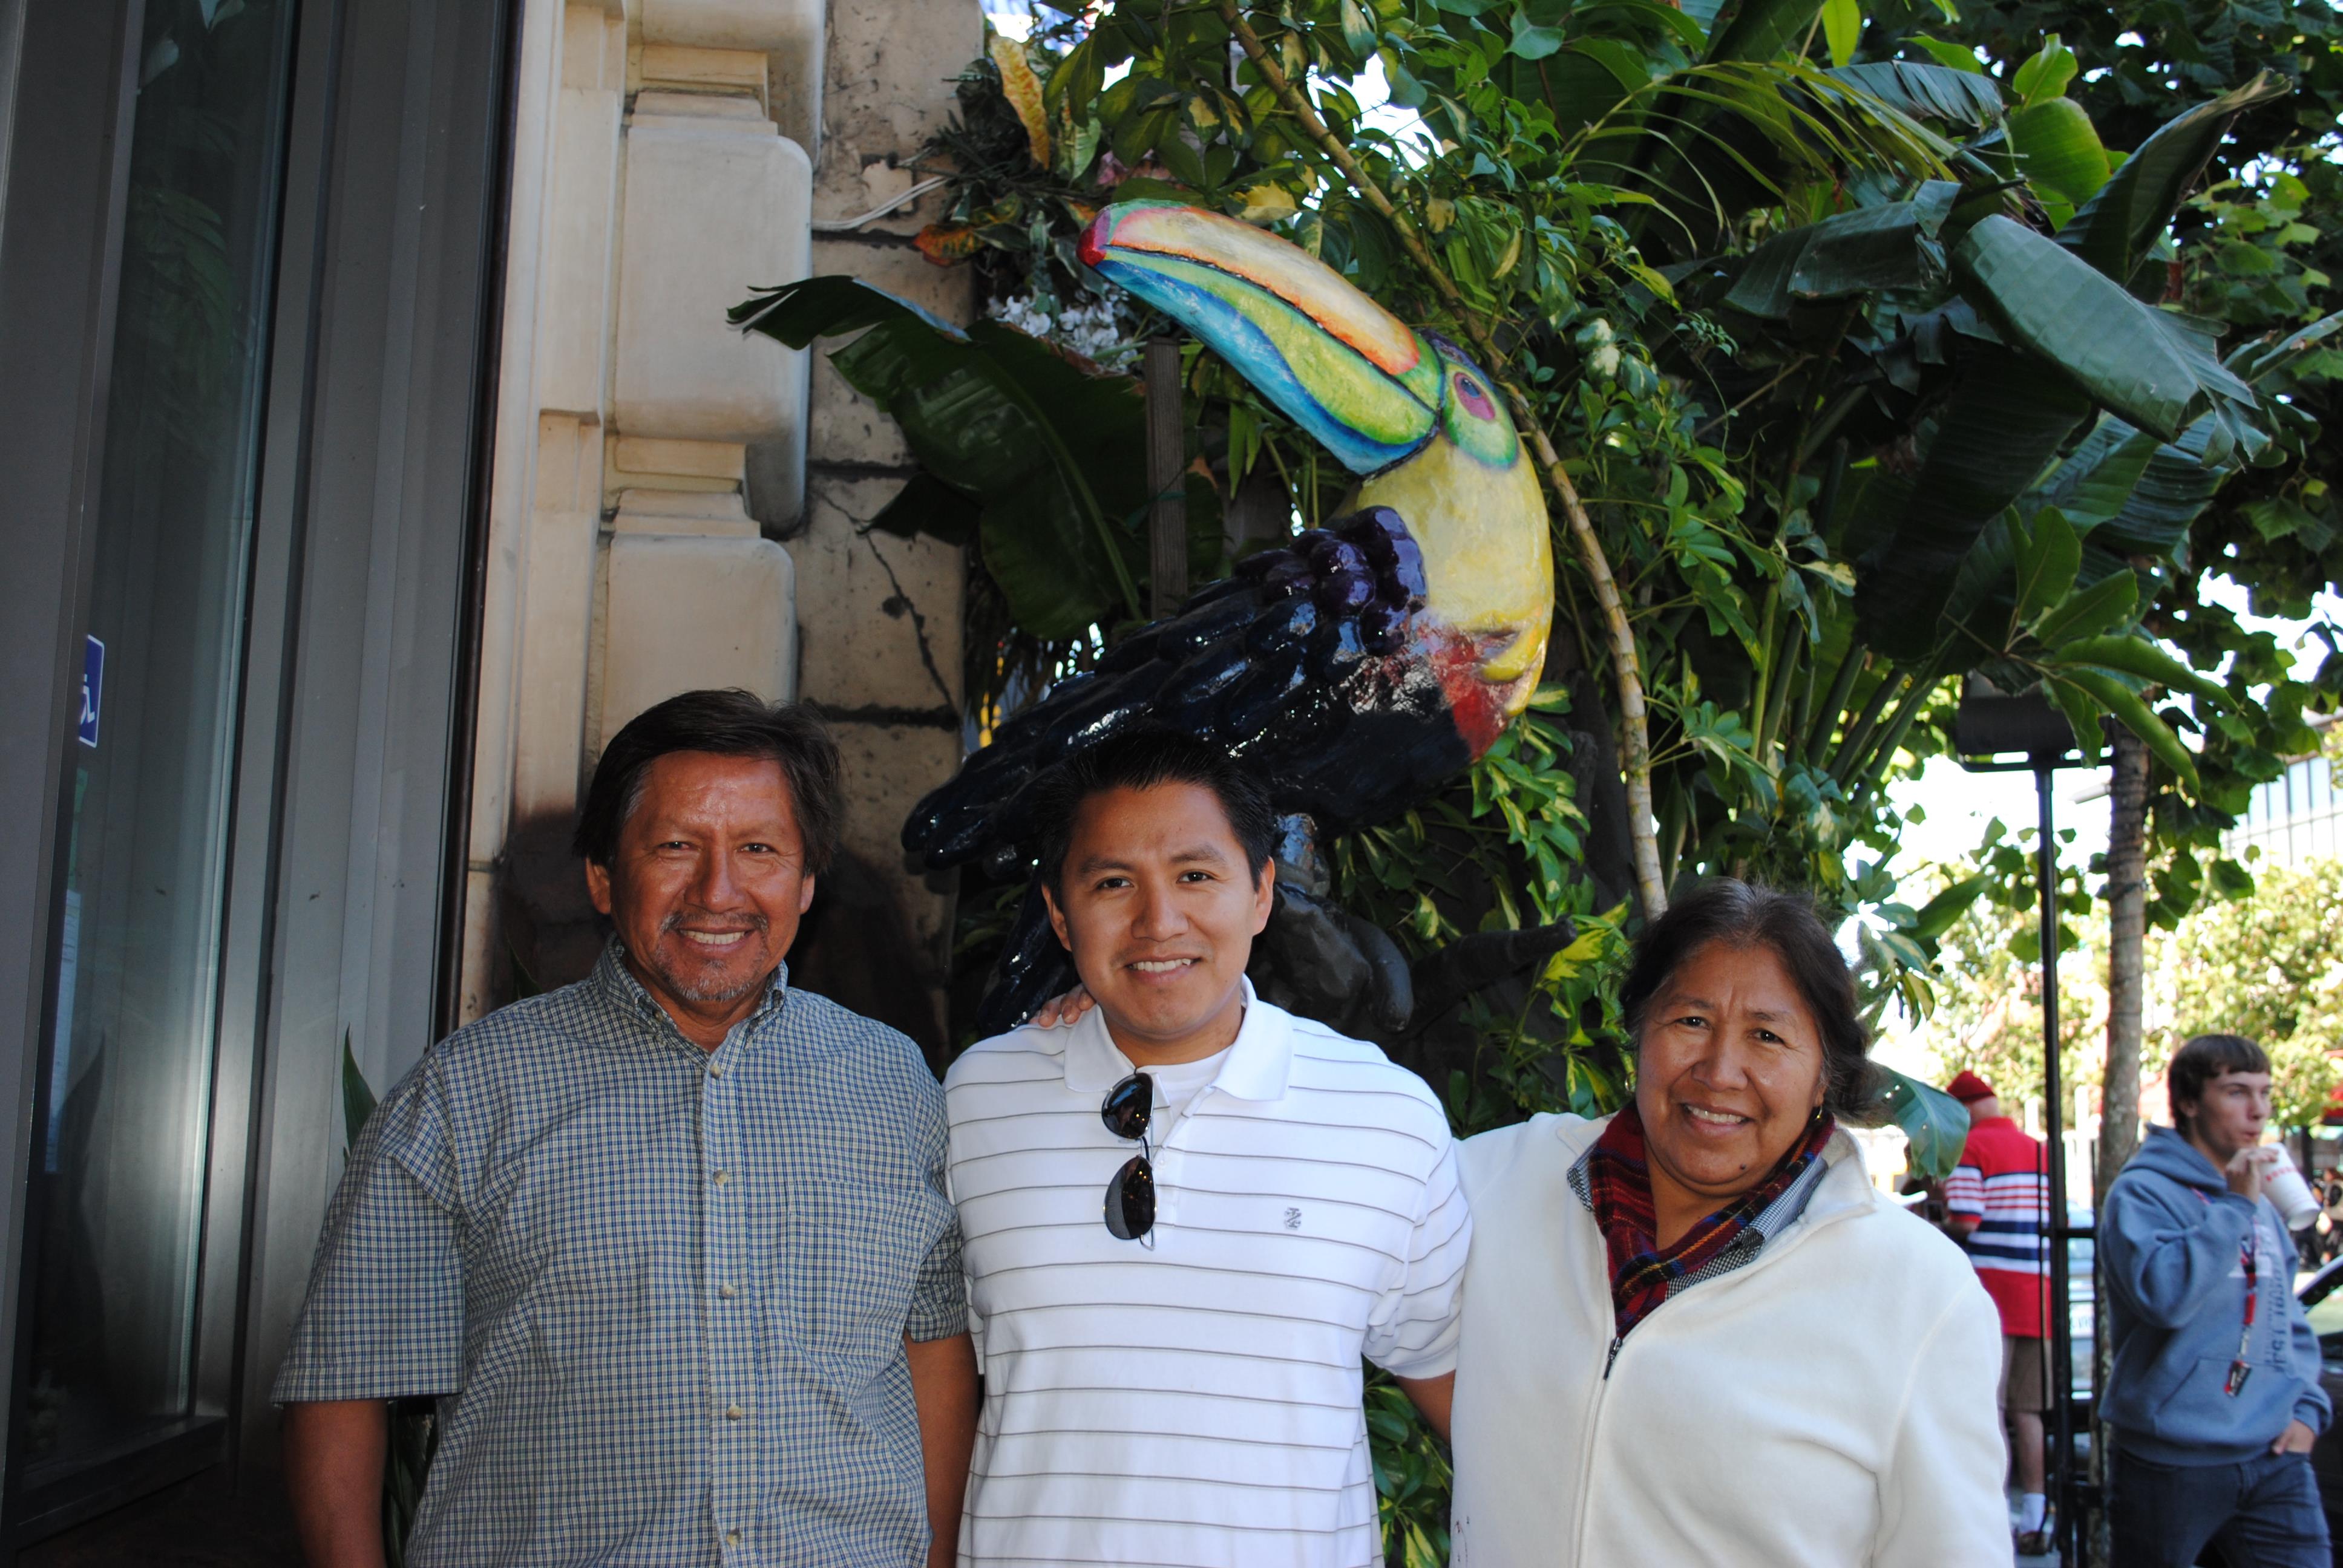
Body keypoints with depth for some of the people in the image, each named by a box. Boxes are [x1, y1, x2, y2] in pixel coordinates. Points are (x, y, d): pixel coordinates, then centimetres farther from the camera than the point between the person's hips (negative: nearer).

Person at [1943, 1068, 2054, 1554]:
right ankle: (2034, 1522, 12)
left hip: (1989, 1289, -6)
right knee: (2028, 1413, 10)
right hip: (2038, 1292, 6)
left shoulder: (1970, 1146, -6)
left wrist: (1937, 1225, 5)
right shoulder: (2040, 1150, 14)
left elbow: (1964, 1223, -15)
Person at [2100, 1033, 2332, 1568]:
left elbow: (2290, 1323, 23)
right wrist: (2234, 1205, -21)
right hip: (2169, 1462, -6)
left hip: (2273, 1460, 6)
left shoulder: (2262, 1207, 14)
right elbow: (2163, 1296, -26)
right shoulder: (2142, 1192, -9)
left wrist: (2307, 1409, 8)